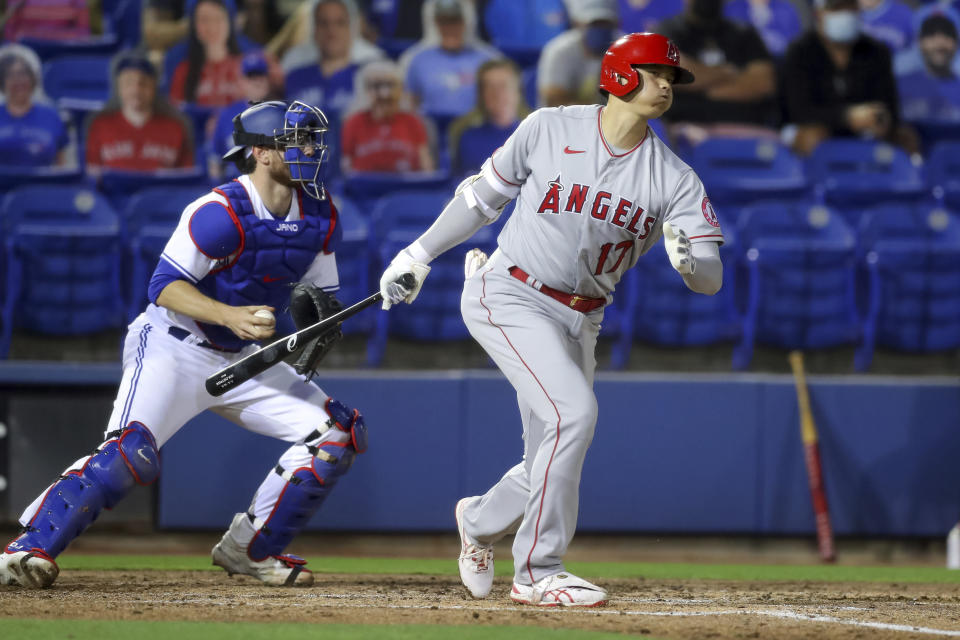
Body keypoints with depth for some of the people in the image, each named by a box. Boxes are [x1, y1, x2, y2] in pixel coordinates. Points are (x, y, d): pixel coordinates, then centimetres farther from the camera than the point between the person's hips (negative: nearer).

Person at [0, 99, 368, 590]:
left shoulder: (320, 217, 1)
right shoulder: (220, 213, -21)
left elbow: (318, 293, 13)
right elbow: (165, 287, -21)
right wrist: (230, 316, -34)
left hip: (243, 360, 7)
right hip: (173, 347, -7)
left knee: (338, 435, -2)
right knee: (130, 451, -28)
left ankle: (248, 550, 7)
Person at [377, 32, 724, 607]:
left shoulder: (676, 179, -3)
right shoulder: (549, 129, -8)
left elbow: (711, 280, -9)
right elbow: (486, 194, 7)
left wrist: (690, 260, -32)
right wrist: (420, 255, 9)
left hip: (579, 322, 5)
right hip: (510, 297, -5)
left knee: (551, 466, 7)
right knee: (574, 410, -25)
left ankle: (482, 521, 43)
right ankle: (537, 573, -15)